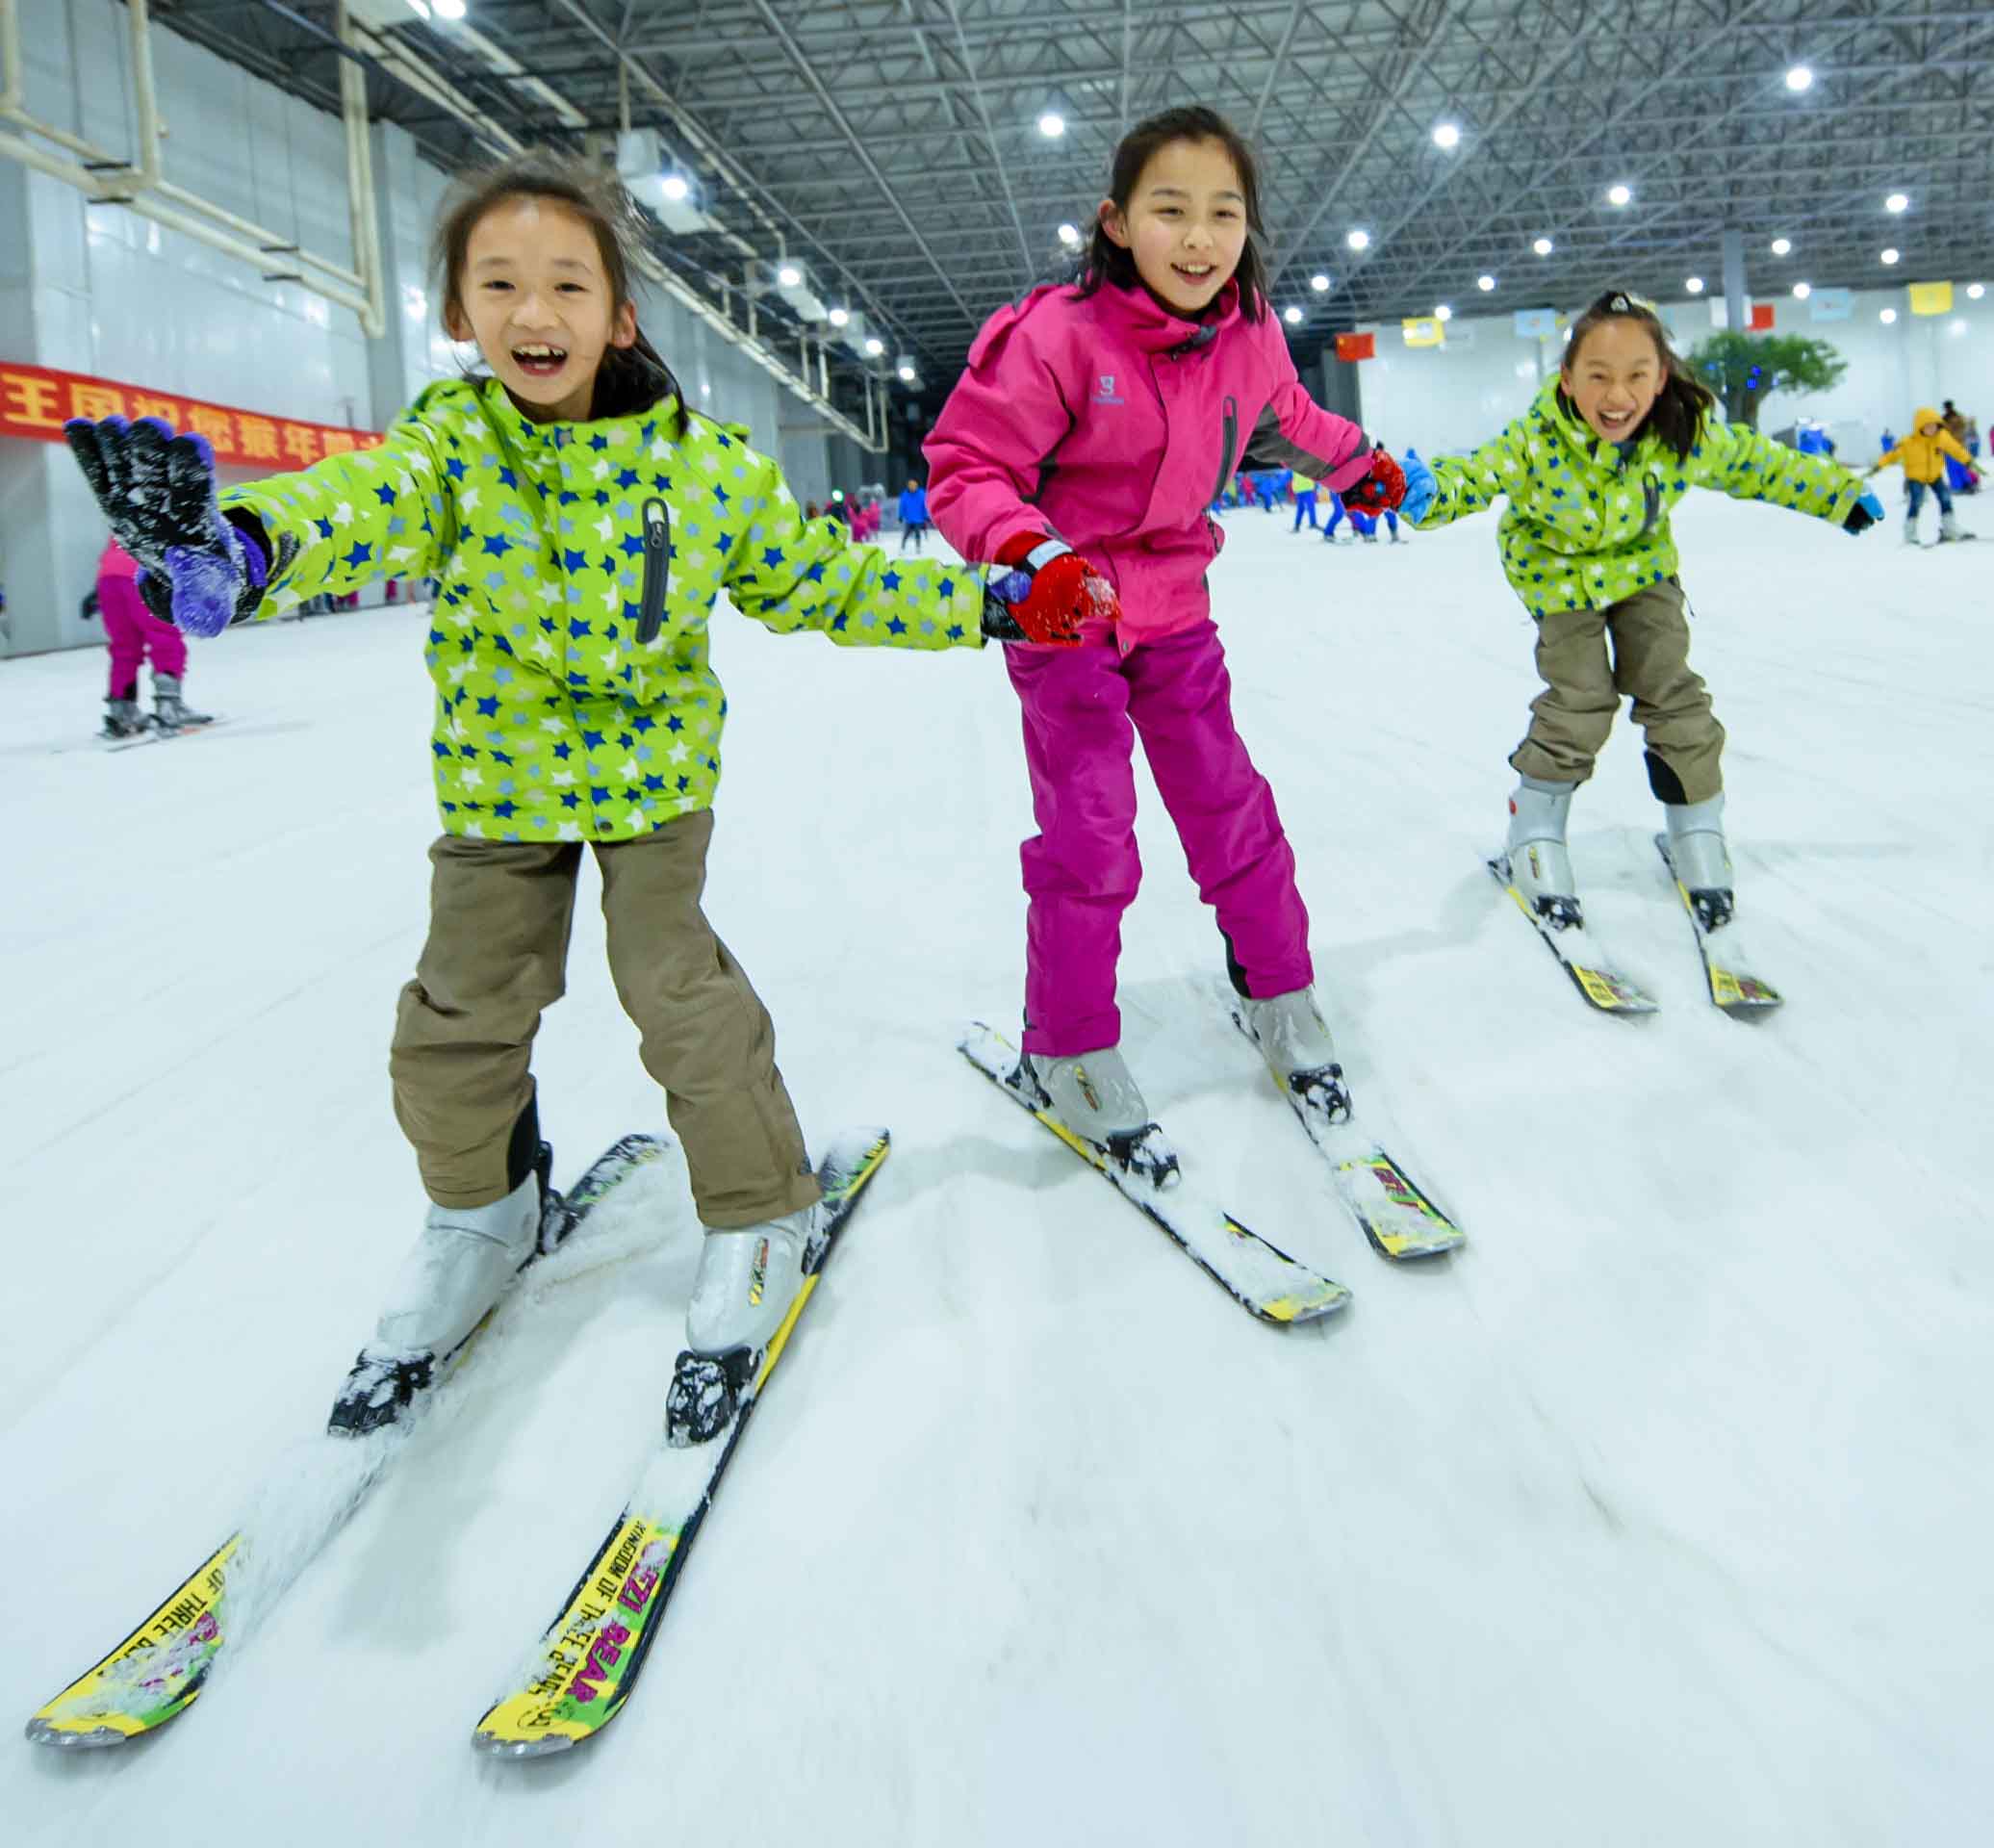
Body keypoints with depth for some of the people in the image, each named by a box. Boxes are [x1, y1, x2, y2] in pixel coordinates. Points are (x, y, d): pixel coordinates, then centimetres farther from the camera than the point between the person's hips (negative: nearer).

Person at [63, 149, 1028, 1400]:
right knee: (461, 1016, 8)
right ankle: (483, 1212, 36)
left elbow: (811, 578, -1)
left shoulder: (706, 461, -11)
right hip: (498, 780, 2)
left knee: (679, 993, -4)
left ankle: (761, 1212, 20)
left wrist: (972, 604, -4)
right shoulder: (451, 442, -13)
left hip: (653, 770, -2)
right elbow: (361, 503, -34)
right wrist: (233, 548, -57)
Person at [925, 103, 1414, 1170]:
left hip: (1173, 609, 5)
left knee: (1230, 807, 9)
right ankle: (1064, 1053, 11)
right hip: (1064, 612, -5)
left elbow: (1283, 421, 19)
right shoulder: (1056, 334, -22)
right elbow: (965, 466, -19)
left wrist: (1359, 463, 30)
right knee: (1089, 836, -6)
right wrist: (1032, 555, -35)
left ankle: (1276, 993, 29)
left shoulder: (1248, 336, -5)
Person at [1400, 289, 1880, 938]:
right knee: (1579, 702, -11)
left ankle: (1697, 829, 19)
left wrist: (1841, 494, 4)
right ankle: (1535, 832, 10)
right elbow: (1475, 475, -37)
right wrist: (1430, 493, -61)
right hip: (1561, 574, -3)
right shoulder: (1538, 441, -31)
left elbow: (1756, 464, -5)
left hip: (1642, 567, 3)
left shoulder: (1686, 435, -21)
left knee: (1671, 691, 0)